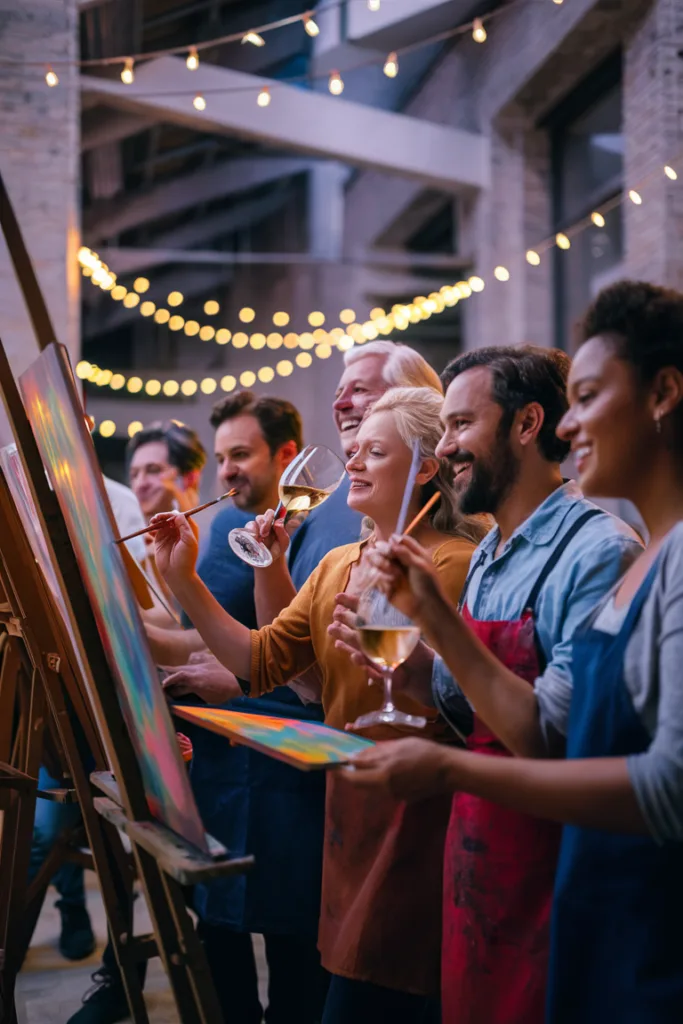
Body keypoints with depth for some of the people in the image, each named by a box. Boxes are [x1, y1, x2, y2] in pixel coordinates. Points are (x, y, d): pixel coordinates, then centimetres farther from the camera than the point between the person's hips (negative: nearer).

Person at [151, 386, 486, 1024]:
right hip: (347, 808, 8)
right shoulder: (336, 564, 12)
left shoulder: (454, 563, -13)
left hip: (411, 817, -8)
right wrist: (183, 581, 0)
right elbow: (262, 661, 6)